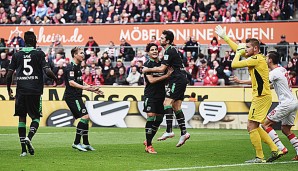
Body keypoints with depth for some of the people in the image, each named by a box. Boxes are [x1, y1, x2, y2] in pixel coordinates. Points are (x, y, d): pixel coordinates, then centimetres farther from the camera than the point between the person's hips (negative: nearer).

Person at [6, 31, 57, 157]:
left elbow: (9, 74, 5)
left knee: (22, 118, 7)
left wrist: (9, 89, 20)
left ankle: (23, 149, 2)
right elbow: (47, 71, -10)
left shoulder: (17, 55, 6)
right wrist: (56, 79, 10)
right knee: (36, 117, 9)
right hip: (35, 91, -2)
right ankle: (29, 138, -18)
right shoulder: (39, 54, -2)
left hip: (21, 91, 2)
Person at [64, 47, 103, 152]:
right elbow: (71, 82, -24)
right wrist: (84, 87, -34)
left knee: (85, 118, 10)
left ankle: (86, 144, 14)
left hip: (76, 97, 11)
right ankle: (76, 143, -15)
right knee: (85, 116, -17)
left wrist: (92, 89, 26)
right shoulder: (71, 67, -12)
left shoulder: (77, 67, 20)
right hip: (72, 96, -11)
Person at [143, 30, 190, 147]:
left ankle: (169, 131, -21)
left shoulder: (169, 51, -13)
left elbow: (162, 69, -15)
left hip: (177, 80, -10)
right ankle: (183, 133, 3)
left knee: (167, 103, -15)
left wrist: (148, 70, -5)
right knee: (176, 107, 7)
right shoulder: (172, 50, 19)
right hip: (182, 80, 10)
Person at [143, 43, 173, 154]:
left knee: (159, 119, 8)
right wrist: (166, 75, -16)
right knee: (151, 117, -15)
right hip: (150, 95, -7)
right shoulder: (147, 64, -6)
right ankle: (148, 146, -9)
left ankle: (148, 141, 25)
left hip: (161, 95, 7)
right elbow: (151, 80, -15)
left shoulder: (162, 63, 13)